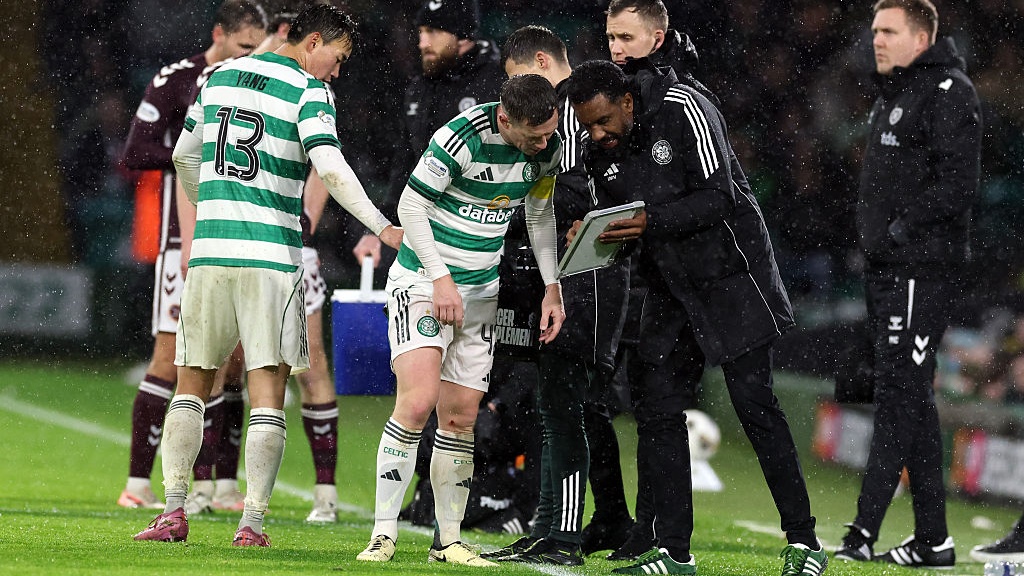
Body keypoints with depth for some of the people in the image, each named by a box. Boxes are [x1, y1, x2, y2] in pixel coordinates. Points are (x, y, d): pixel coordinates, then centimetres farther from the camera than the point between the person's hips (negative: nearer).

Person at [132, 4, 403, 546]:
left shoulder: (220, 76, 14)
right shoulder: (308, 90, -4)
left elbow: (184, 156, 24)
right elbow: (332, 170, -15)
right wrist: (383, 228, -9)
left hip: (209, 250, 4)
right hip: (271, 254, -4)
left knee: (191, 382, 12)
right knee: (268, 390, -1)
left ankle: (174, 509, 2)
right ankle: (252, 521, -8)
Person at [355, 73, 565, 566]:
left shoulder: (549, 149, -3)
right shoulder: (461, 137, -23)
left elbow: (540, 215, 13)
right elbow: (411, 205, -16)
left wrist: (553, 288, 7)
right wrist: (441, 278, -19)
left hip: (480, 291, 6)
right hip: (422, 279, -6)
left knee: (460, 416, 4)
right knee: (418, 400, -20)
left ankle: (447, 540, 13)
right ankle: (383, 535, -14)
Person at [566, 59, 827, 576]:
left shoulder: (682, 108, -17)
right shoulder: (598, 154, 2)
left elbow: (719, 197, -21)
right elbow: (623, 223, 10)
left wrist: (651, 222, -30)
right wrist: (593, 234, -12)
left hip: (729, 273, -7)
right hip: (670, 290, 7)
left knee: (754, 403, -9)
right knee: (655, 406, 0)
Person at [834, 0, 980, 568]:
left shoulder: (948, 94, -9)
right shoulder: (890, 96, 21)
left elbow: (956, 182, -18)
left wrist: (902, 228, -19)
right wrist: (875, 240, 14)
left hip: (922, 270, -10)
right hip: (887, 269, 10)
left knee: (900, 396, -11)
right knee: (908, 398, 10)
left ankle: (865, 531, -16)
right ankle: (932, 540, 13)